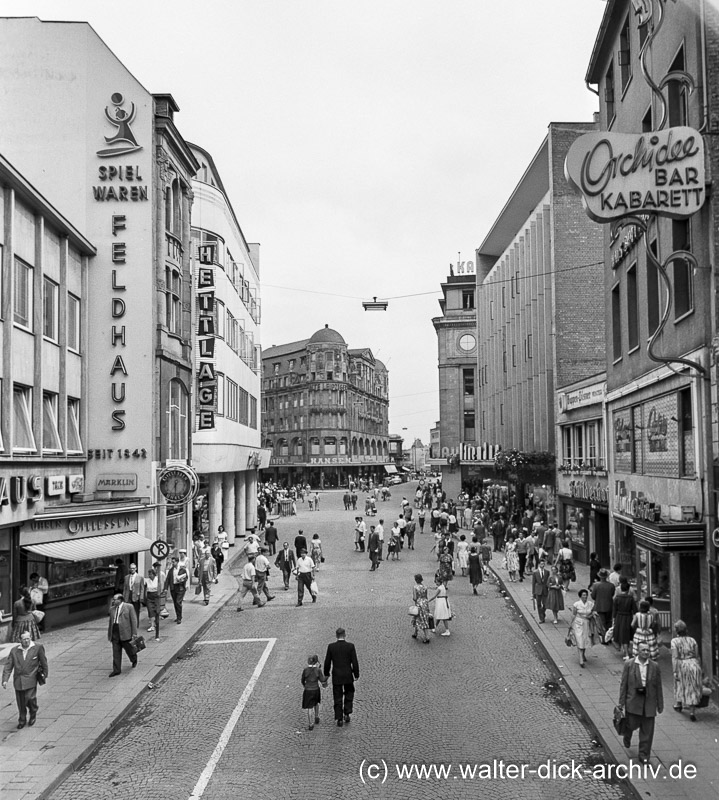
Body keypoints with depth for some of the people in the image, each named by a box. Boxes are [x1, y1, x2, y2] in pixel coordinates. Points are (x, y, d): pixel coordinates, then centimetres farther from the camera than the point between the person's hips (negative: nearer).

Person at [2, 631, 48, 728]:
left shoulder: (38, 648, -2)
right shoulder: (14, 651, 2)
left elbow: (43, 662, 8)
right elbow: (8, 666, 0)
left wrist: (45, 674, 15)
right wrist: (5, 680, -10)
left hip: (30, 680, -2)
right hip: (18, 680, 3)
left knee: (30, 699, -13)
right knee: (20, 702, 6)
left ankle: (33, 715, 16)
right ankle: (22, 720, 27)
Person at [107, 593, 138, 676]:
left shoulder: (129, 607, -4)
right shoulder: (112, 609, 12)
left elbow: (133, 620, -5)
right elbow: (111, 622, 18)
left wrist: (134, 633, -9)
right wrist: (109, 634, 17)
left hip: (125, 632, -4)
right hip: (115, 633, 4)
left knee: (129, 648, 8)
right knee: (116, 651, 2)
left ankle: (134, 659, 38)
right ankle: (116, 670, 7)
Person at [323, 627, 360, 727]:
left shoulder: (331, 646, -8)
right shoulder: (350, 646, -11)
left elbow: (327, 662, -2)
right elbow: (354, 662, -9)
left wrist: (326, 674, 13)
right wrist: (356, 675, 3)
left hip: (336, 676, 0)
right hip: (348, 676, 0)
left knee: (337, 699, 11)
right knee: (349, 694, 23)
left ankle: (339, 719, 11)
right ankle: (346, 714, 15)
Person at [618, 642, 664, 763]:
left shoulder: (654, 666, 1)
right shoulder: (629, 664, -4)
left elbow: (658, 687, 5)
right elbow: (624, 684, -1)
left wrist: (660, 704, 5)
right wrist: (621, 702, -3)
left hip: (649, 700, 1)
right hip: (633, 700, -1)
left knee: (647, 730, 3)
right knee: (632, 724, 6)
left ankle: (644, 755, 16)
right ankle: (627, 737, 42)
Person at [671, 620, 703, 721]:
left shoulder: (675, 641, -9)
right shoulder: (692, 640, 1)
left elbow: (674, 657, -14)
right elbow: (697, 656, 4)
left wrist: (674, 672, -13)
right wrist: (699, 668, 15)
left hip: (681, 666, -2)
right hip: (693, 664, 2)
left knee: (681, 685, 21)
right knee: (693, 689, 8)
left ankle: (678, 705, 41)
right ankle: (692, 712, -1)